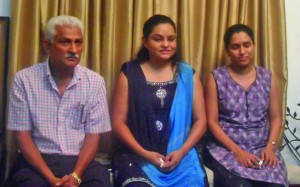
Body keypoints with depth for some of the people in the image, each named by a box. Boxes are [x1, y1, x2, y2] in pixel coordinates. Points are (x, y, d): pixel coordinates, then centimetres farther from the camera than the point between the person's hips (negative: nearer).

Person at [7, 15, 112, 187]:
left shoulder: (95, 81, 1)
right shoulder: (24, 79, -2)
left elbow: (93, 135, 1)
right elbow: (23, 135, -3)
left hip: (80, 161, 1)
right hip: (37, 161, -1)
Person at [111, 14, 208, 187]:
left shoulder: (188, 74, 9)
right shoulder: (129, 74, 4)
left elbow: (200, 119, 7)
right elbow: (118, 121, 1)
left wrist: (181, 151, -8)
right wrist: (144, 153, -10)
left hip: (181, 156, 2)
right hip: (138, 156, -1)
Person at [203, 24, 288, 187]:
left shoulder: (267, 77, 8)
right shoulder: (216, 78, -2)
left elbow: (276, 118, 10)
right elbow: (212, 121, -4)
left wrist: (270, 146, -8)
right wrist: (237, 151, -14)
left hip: (262, 148, 3)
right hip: (226, 148, -3)